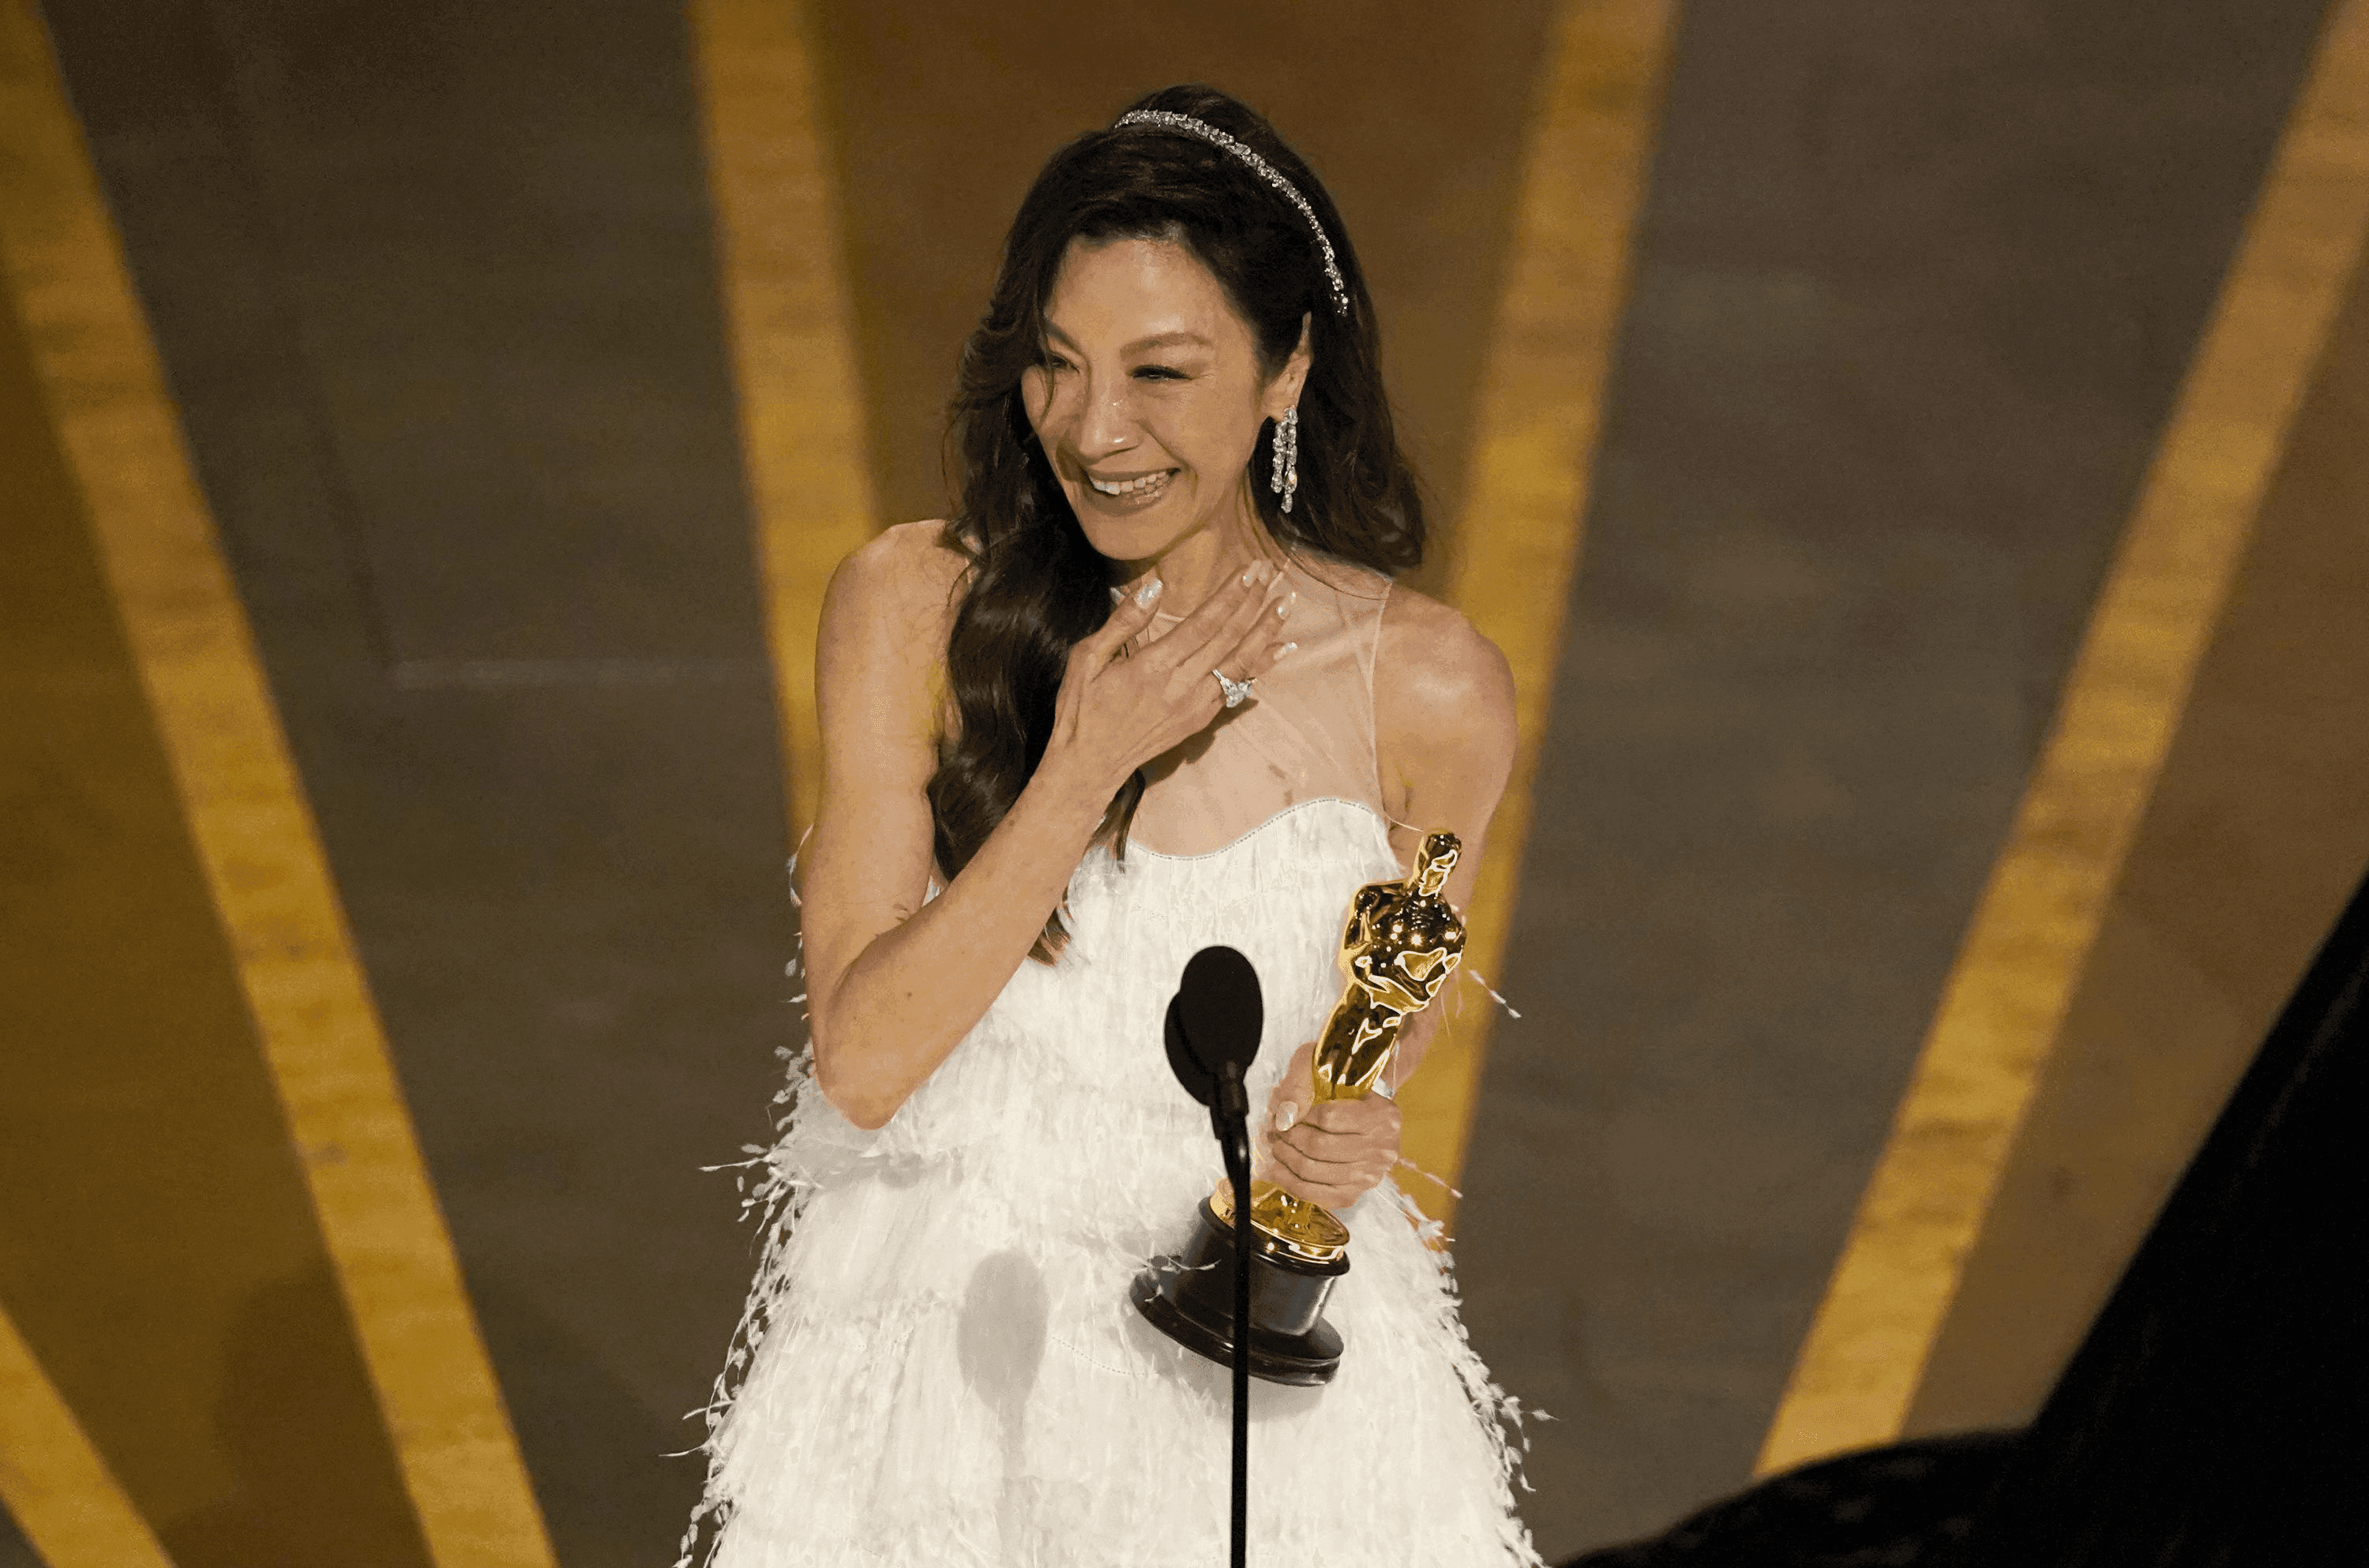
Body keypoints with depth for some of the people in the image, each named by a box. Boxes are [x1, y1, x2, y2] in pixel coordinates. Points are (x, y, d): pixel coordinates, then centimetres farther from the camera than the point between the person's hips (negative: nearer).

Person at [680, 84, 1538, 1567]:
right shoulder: (913, 605, -14)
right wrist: (1082, 769, -25)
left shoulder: (1429, 692, -15)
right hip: (939, 1352, 0)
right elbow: (861, 1058, -16)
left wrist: (1347, 1118, -15)